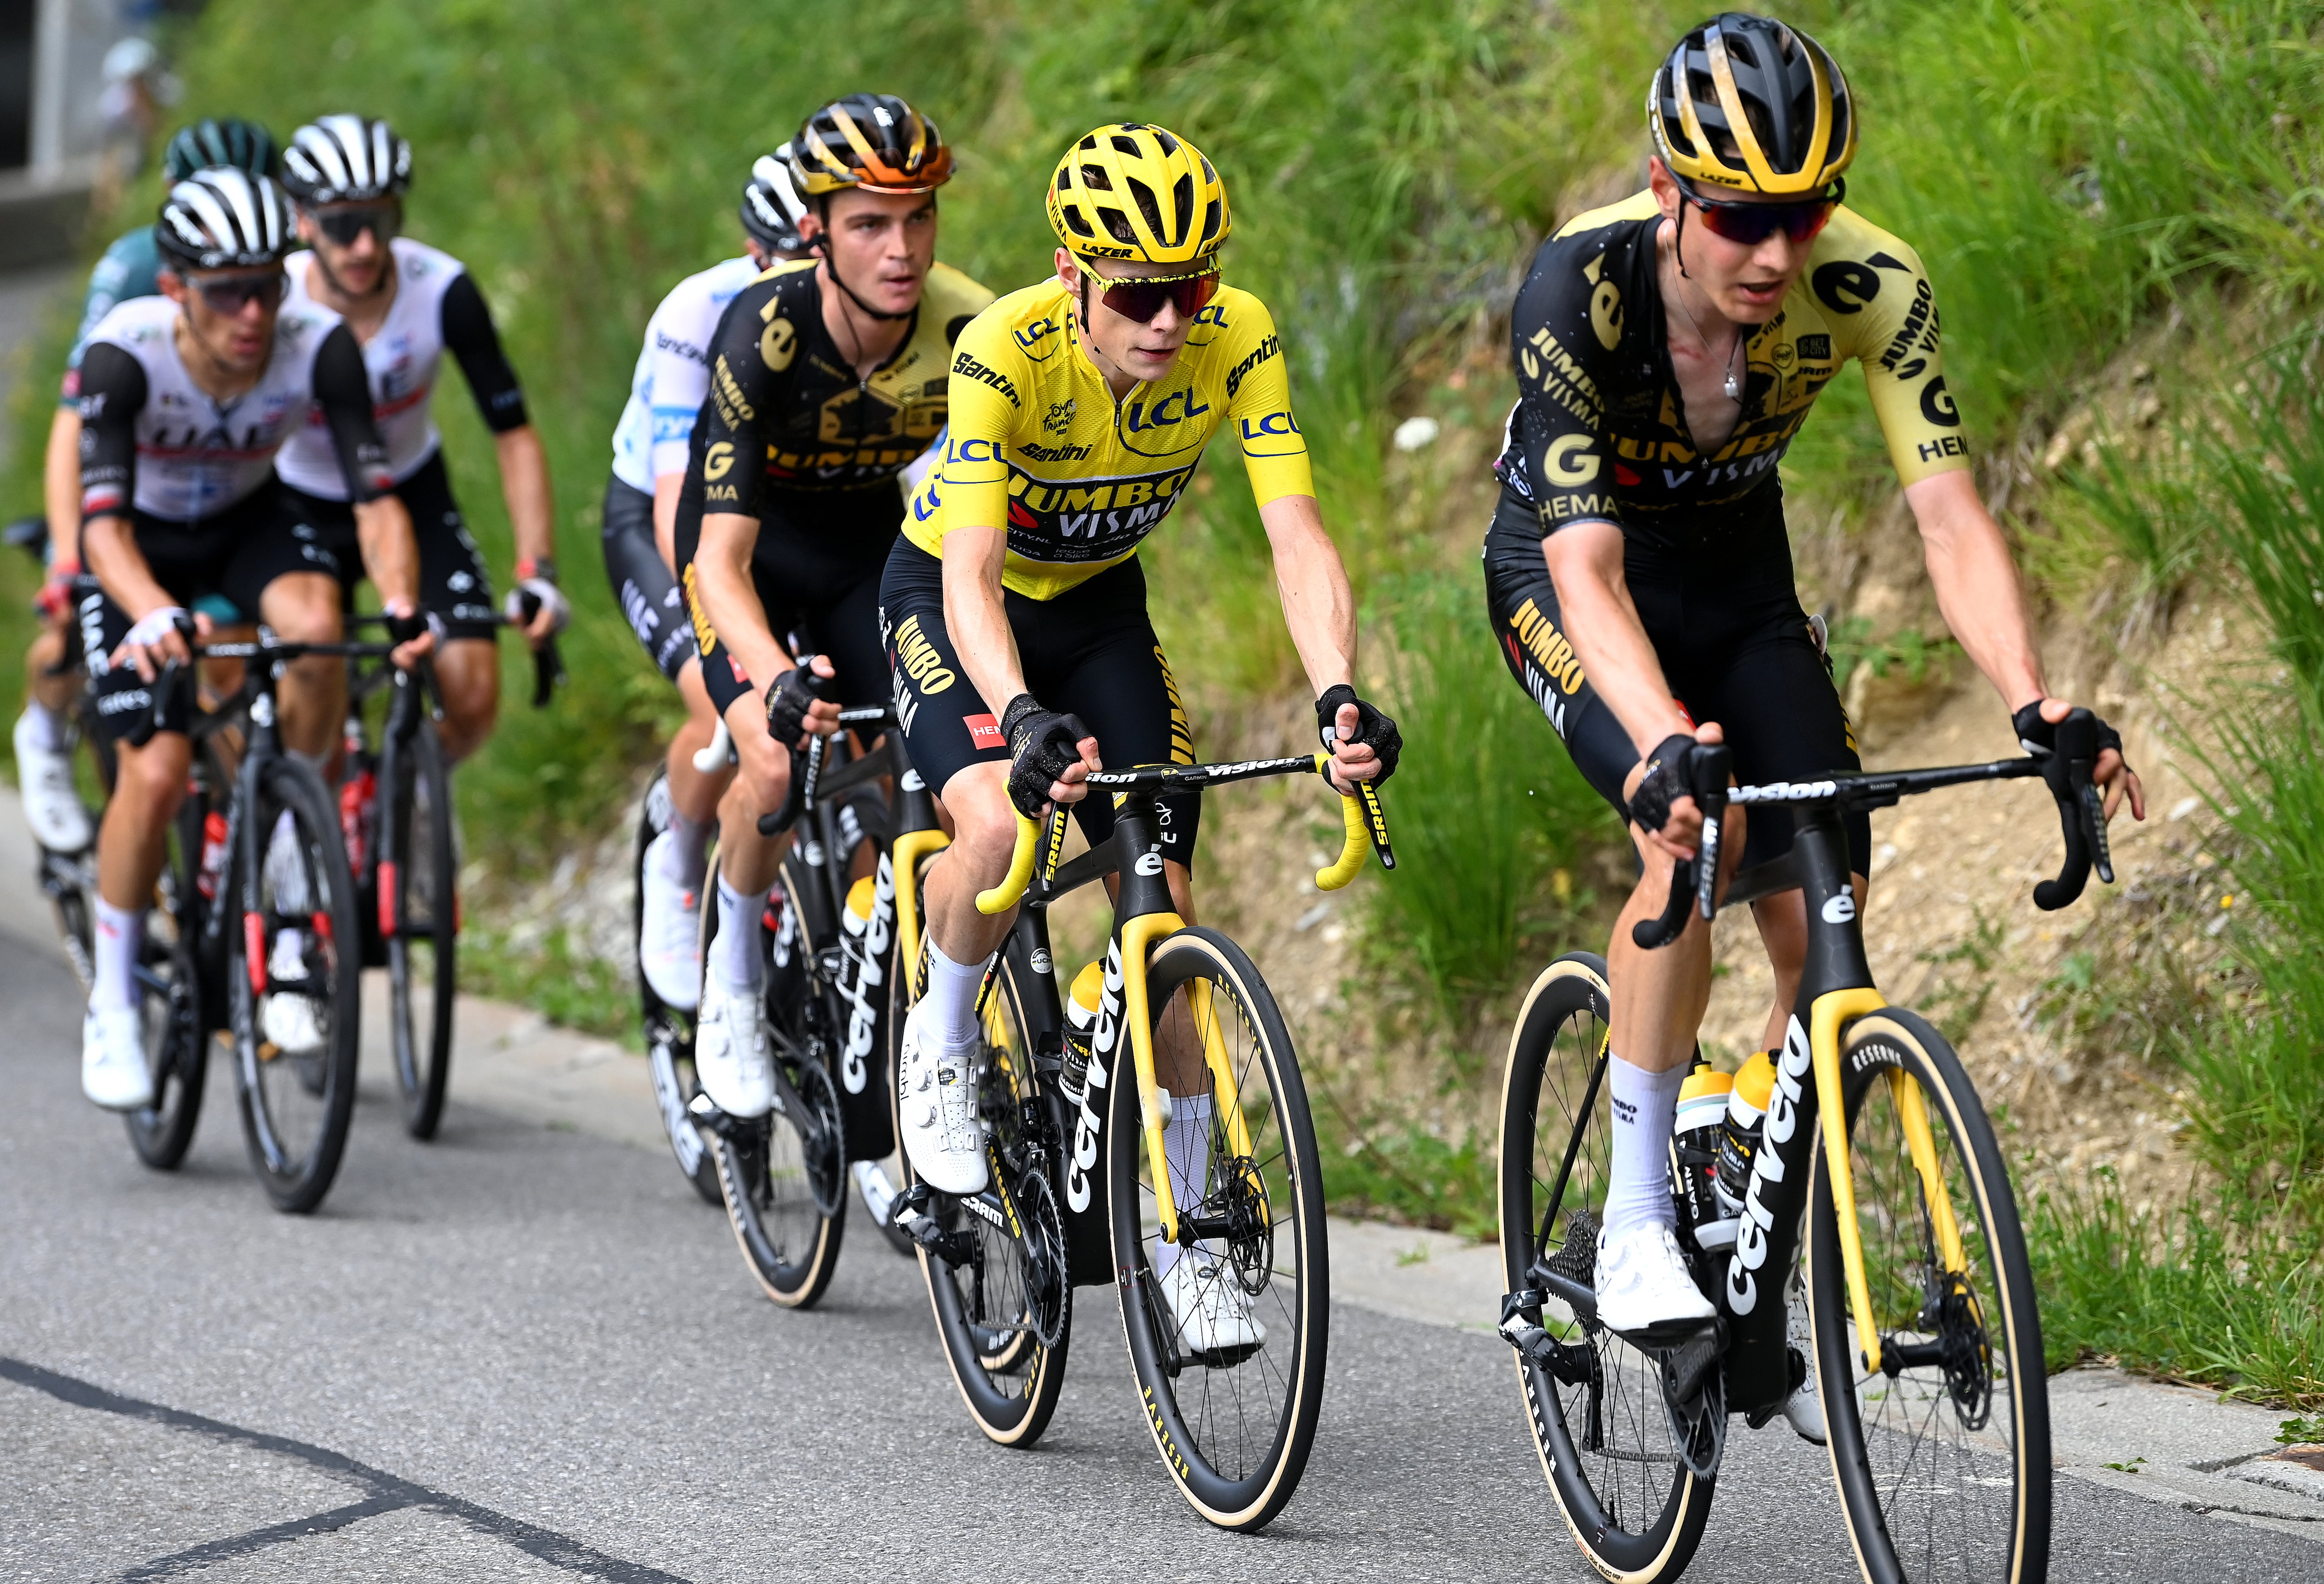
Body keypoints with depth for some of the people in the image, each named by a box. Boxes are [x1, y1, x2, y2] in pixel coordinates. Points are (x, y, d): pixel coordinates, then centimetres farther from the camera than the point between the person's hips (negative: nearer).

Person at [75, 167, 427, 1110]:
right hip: (142, 553, -2)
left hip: (247, 526, 2)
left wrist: (402, 604, -49)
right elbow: (103, 519, -40)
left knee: (315, 623, -32)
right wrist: (155, 615, -60)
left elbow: (374, 496, -30)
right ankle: (112, 1008, 5)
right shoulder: (125, 354, -33)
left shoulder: (319, 346, -27)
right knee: (157, 774, -18)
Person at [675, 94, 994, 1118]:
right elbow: (722, 558, -37)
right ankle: (734, 985, 0)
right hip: (751, 529, -3)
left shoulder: (969, 331, -28)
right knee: (778, 762, -24)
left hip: (870, 531, 3)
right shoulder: (764, 331, -35)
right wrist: (778, 680, -56)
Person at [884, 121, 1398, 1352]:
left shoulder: (1236, 338, -25)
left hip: (1099, 604, 3)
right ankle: (943, 1041, -1)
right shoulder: (1005, 351, -34)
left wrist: (1339, 696, -47)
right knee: (999, 820, -32)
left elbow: (1297, 537, -30)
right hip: (950, 595, -3)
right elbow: (971, 577, -40)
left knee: (1163, 896, -5)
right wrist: (1021, 717, -58)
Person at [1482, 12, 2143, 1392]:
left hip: (1738, 573, 3)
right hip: (1567, 571, -3)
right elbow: (1589, 568, -41)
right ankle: (1636, 1221, -18)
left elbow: (1952, 518, -29)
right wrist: (1664, 743, -57)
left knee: (1825, 928, -9)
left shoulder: (1872, 287, -26)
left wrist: (2034, 704, -45)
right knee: (1697, 837, -30)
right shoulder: (1582, 286, -34)